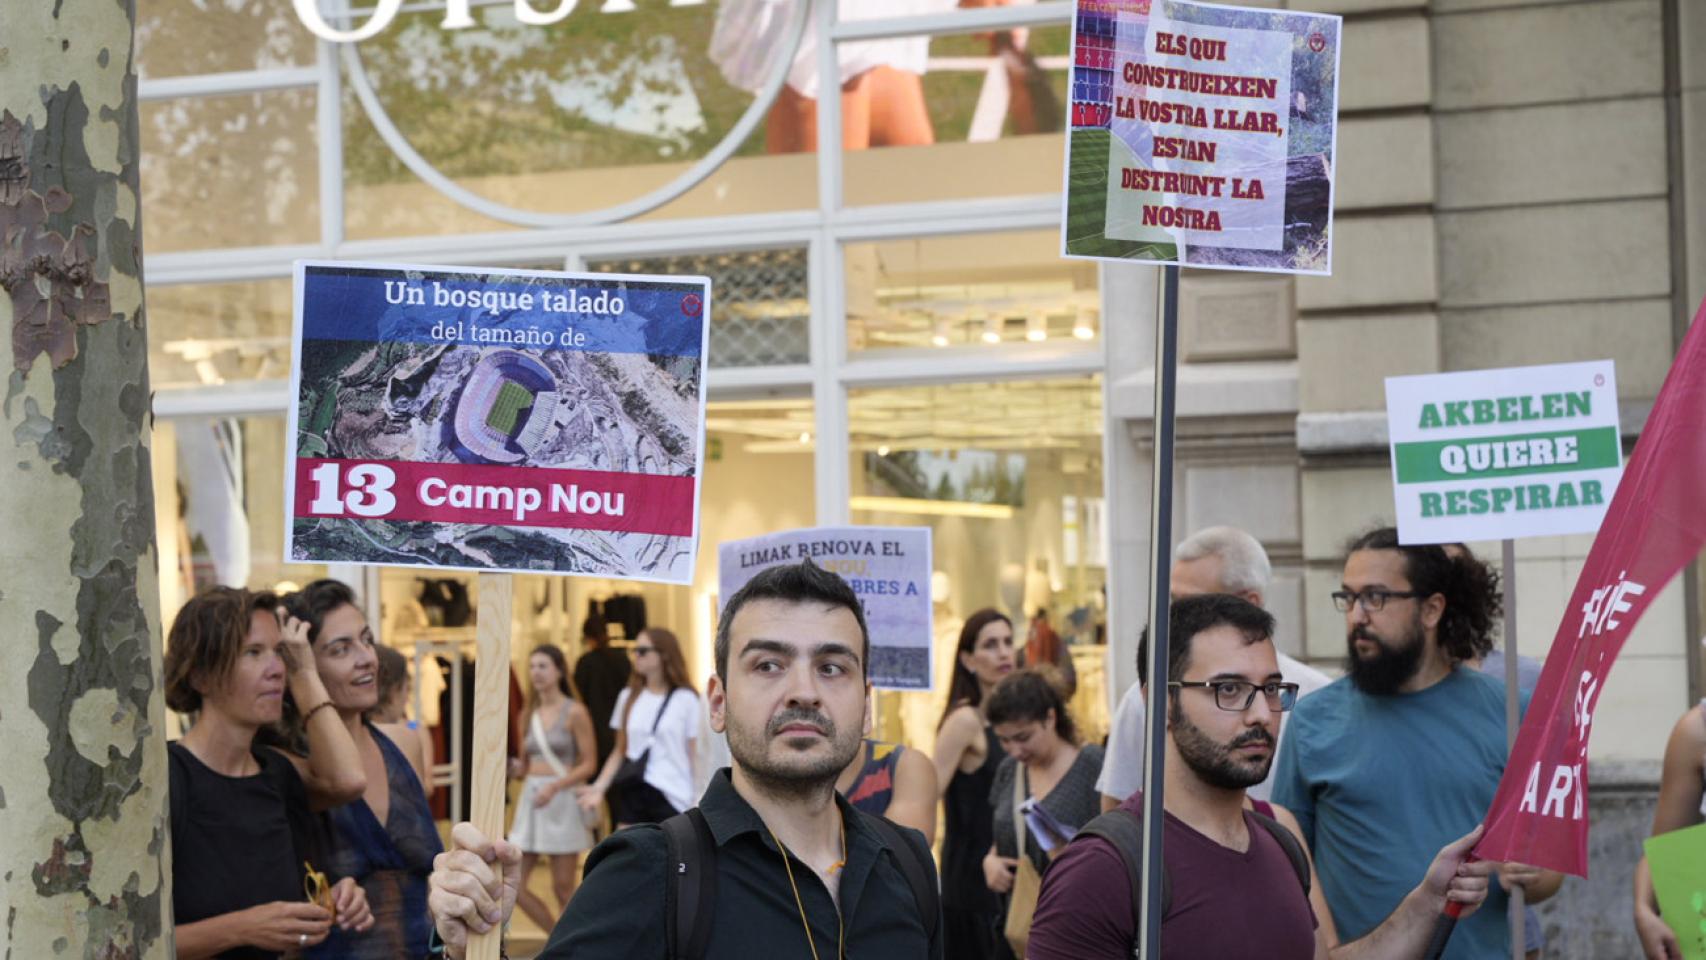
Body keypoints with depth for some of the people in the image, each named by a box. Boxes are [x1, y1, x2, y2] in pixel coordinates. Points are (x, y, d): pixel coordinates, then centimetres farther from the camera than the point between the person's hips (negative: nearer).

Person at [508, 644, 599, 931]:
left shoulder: (574, 713, -4)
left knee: (563, 888, -2)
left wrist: (554, 787, -20)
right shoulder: (530, 714, 13)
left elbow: (589, 764, -8)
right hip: (530, 800, 6)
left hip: (563, 802, -6)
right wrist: (514, 768, -4)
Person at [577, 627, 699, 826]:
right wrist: (599, 787, 2)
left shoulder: (685, 699, -2)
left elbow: (695, 756, -2)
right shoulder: (628, 696, 11)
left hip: (672, 797, -4)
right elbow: (620, 751, 14)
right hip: (632, 794, 4)